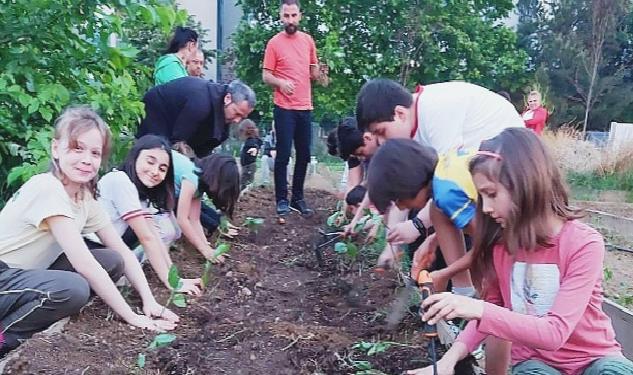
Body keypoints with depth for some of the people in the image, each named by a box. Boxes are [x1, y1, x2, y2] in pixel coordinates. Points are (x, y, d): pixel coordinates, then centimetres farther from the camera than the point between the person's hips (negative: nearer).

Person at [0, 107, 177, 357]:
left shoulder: (85, 197, 1)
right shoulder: (47, 188, -25)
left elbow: (121, 251, 2)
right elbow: (82, 262, -29)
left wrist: (149, 301, -11)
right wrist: (131, 316, -26)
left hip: (30, 275, 8)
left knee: (113, 262, -6)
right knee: (73, 289, -33)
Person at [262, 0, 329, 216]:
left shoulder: (308, 40, 9)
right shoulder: (274, 43, -4)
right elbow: (266, 76, -3)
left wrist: (320, 75, -4)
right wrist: (280, 82, -22)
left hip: (305, 107, 5)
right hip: (284, 108, -5)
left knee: (304, 155, 8)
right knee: (283, 155, -2)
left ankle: (297, 198, 19)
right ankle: (282, 200, 9)